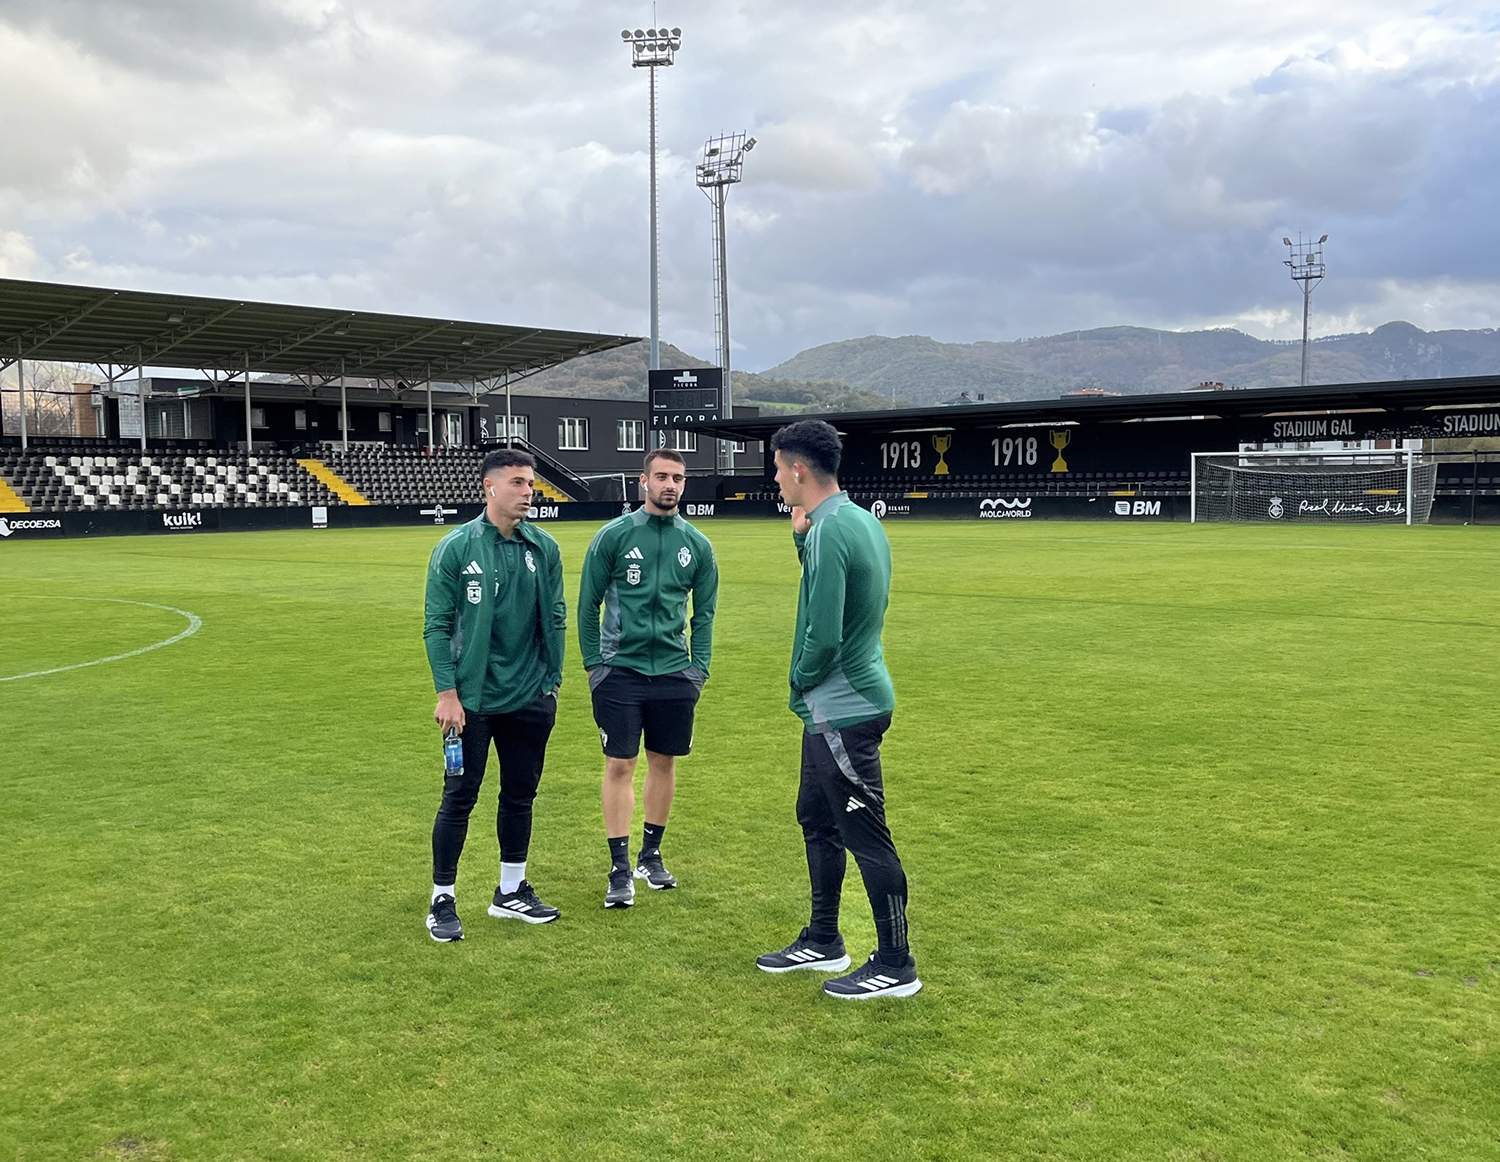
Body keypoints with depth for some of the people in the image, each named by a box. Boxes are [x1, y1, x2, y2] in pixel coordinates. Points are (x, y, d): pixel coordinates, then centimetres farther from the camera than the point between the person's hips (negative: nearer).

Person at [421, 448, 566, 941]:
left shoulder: (544, 548, 2)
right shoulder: (456, 548, -8)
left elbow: (555, 619, 9)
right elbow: (436, 624, -7)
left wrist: (552, 682, 8)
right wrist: (447, 693, -12)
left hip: (529, 699, 4)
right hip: (472, 700, -4)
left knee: (520, 796, 13)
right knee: (459, 798, 2)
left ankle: (511, 892, 28)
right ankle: (442, 900, 16)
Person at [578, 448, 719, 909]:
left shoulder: (697, 544, 4)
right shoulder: (614, 536, -4)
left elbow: (704, 614, 10)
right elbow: (587, 604, 1)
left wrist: (699, 669, 4)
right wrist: (592, 663, -1)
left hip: (674, 672, 3)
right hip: (620, 669, -3)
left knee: (664, 762, 11)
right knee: (619, 766, -1)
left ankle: (651, 855, 27)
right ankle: (620, 869, 6)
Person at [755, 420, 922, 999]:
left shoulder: (831, 531, -22)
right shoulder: (858, 520, 9)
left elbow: (824, 636, -25)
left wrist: (801, 679, -6)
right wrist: (803, 539, 5)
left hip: (842, 711, -11)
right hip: (836, 707, 11)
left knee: (867, 838, 0)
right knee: (816, 820, 20)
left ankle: (895, 966, 13)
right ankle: (823, 941, 34)